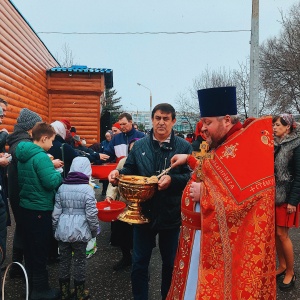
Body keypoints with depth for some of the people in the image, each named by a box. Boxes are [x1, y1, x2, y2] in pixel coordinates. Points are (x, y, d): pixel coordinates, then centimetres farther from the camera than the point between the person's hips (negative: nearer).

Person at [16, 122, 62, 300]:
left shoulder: (24, 154, 8)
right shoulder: (40, 156, -21)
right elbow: (51, 182, -26)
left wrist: (51, 168, 11)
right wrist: (59, 173, -7)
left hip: (26, 206, 9)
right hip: (40, 209, -9)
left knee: (30, 248, 19)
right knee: (40, 251, 3)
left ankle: (31, 284, 34)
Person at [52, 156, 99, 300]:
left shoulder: (61, 187, 1)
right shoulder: (87, 189, -12)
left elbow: (56, 211, 4)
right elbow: (91, 214, -12)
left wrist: (55, 228, 16)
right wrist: (95, 230, 3)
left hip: (63, 230, 4)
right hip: (79, 231, -4)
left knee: (64, 260, 14)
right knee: (79, 261, 10)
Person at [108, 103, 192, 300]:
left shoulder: (184, 147, -5)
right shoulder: (139, 145, 3)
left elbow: (190, 176, -11)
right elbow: (130, 170, 6)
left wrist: (172, 179, -28)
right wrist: (118, 173, -15)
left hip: (171, 214, -1)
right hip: (143, 211, 2)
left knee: (170, 263, 17)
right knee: (139, 262, 12)